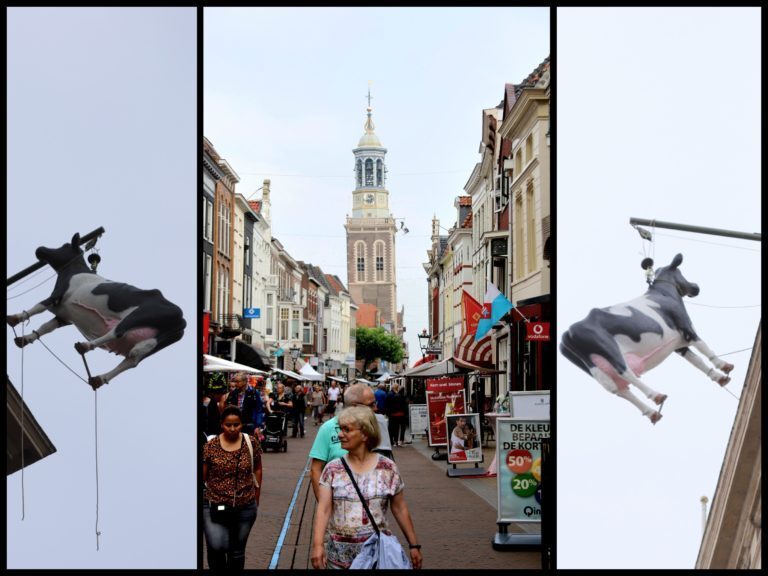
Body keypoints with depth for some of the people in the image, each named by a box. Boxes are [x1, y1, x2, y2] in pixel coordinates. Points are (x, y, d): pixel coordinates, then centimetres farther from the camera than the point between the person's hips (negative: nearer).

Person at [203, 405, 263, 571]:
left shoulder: (252, 443, -2)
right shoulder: (211, 446, -7)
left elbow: (257, 469, 10)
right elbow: (203, 476, -1)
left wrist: (257, 494, 10)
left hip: (245, 507, 2)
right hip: (214, 505, -2)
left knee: (237, 551, 12)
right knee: (216, 547, -17)